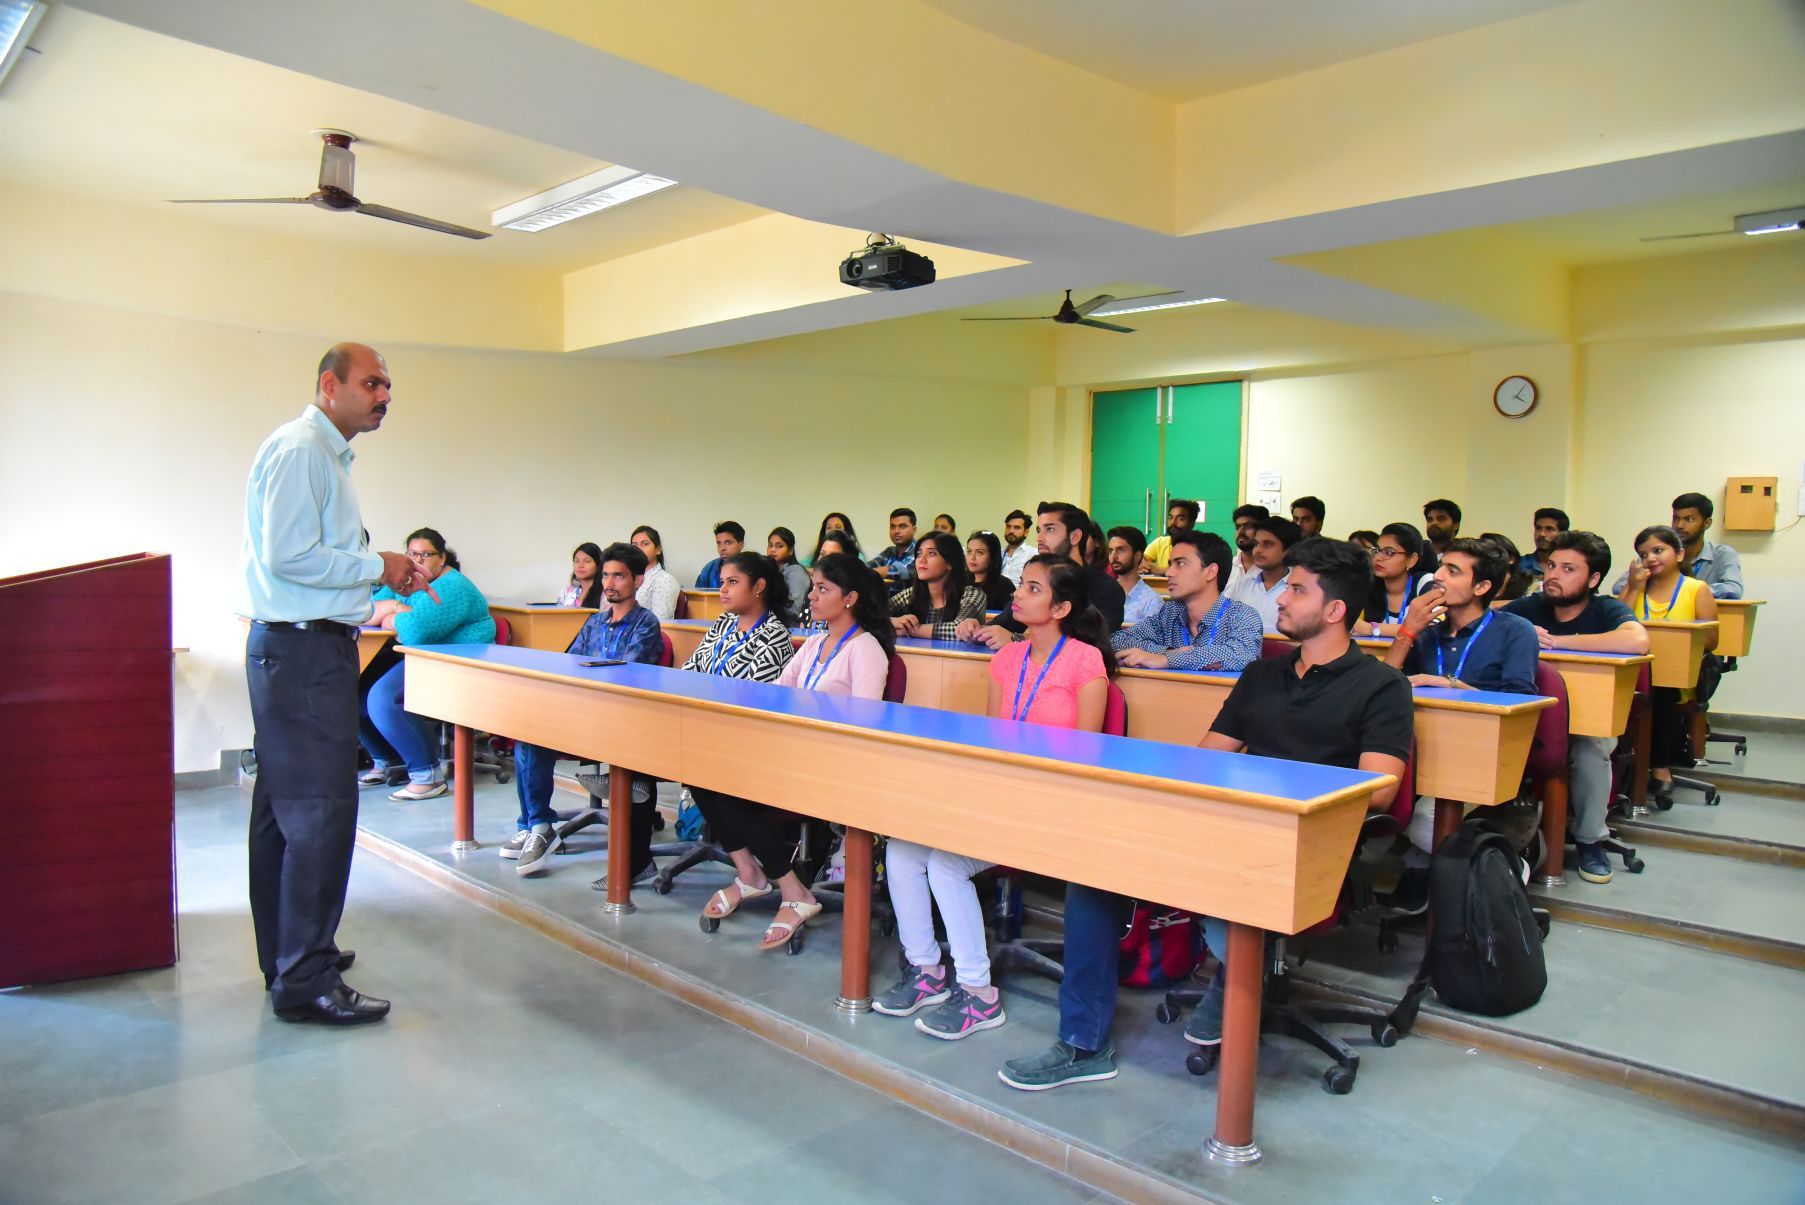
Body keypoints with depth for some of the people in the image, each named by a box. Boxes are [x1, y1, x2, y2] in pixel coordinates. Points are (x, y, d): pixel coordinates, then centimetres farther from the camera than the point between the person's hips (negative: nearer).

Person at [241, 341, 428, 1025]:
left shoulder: (325, 455, 20)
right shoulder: (300, 450, -12)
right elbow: (289, 557, -21)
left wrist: (383, 574, 9)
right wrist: (377, 567, -11)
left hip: (297, 651, 11)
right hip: (303, 652, -11)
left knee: (283, 808, 16)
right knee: (321, 810, -8)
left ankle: (289, 959, 29)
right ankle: (305, 982, 0)